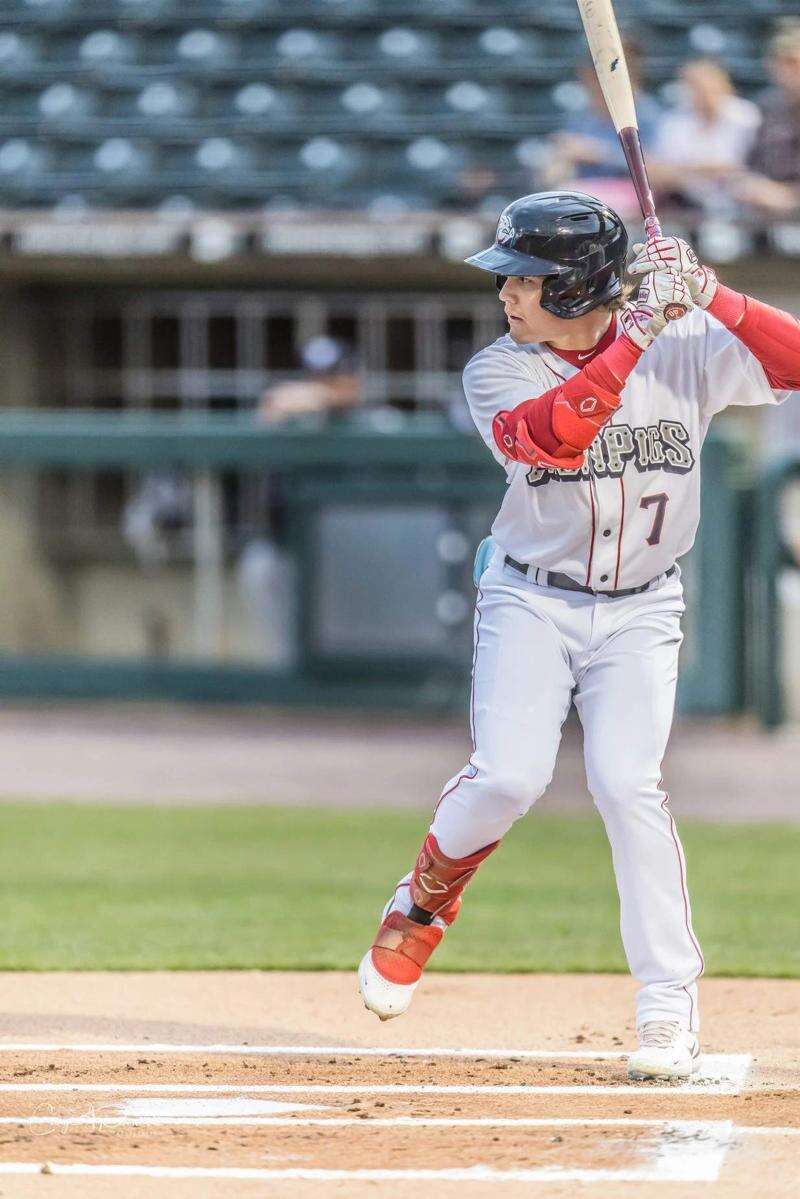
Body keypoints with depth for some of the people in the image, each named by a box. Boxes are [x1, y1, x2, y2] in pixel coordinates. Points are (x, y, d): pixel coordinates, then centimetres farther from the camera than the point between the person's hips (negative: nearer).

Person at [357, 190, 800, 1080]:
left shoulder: (686, 345, -6)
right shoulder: (500, 371, -8)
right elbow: (551, 437, -29)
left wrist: (707, 296, -28)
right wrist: (634, 337, -33)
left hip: (641, 612, 0)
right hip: (532, 599, 0)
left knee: (625, 782, -17)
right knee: (508, 776, -18)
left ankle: (669, 1005, -7)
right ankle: (424, 901, 14)